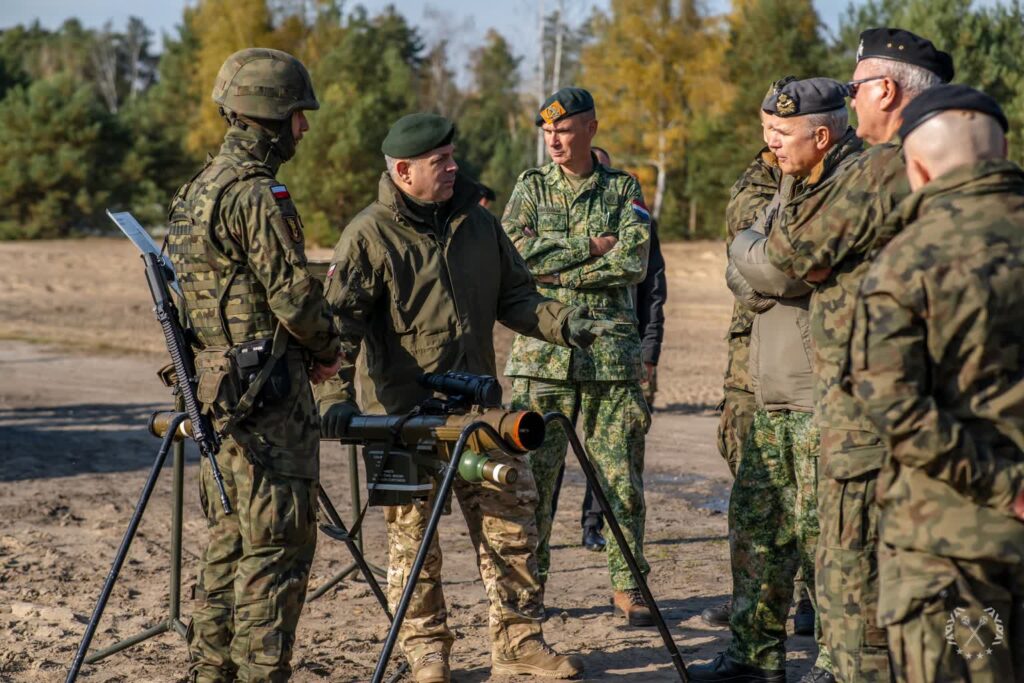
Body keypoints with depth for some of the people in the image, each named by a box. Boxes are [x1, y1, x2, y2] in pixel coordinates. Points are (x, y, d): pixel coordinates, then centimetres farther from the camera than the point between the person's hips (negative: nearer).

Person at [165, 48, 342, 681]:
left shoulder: (200, 188, 14)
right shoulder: (257, 196, -17)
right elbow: (295, 297, -18)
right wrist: (328, 350, 1)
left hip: (217, 387, 10)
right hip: (266, 390, -10)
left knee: (229, 538, 16)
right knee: (278, 546, -4)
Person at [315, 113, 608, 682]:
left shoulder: (478, 223, 8)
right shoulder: (370, 236, -8)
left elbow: (515, 297, 14)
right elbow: (340, 320, -13)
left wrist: (565, 323, -3)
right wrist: (336, 394, -24)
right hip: (403, 414, -5)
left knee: (511, 523, 5)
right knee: (414, 537, 5)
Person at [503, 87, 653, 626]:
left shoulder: (624, 190, 8)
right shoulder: (530, 188, 9)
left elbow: (633, 263, -8)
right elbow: (513, 252, -7)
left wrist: (554, 265, -11)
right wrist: (589, 248, -9)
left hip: (611, 353, 0)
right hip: (541, 353, 0)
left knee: (621, 476, 2)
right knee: (531, 475, 0)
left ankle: (627, 584, 13)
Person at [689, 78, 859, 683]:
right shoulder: (792, 186, 14)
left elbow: (781, 268, -23)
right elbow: (743, 281, 5)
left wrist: (750, 248, -8)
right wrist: (768, 266, -11)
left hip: (825, 397, -9)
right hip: (775, 394, 9)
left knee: (822, 528, -3)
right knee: (754, 519, 13)